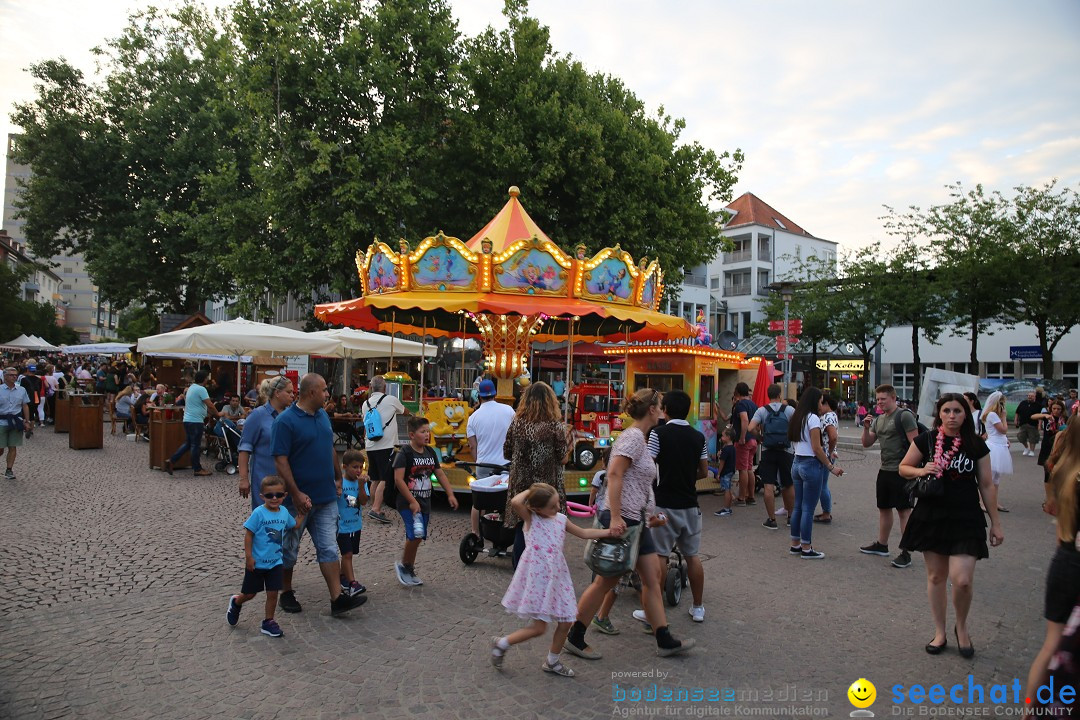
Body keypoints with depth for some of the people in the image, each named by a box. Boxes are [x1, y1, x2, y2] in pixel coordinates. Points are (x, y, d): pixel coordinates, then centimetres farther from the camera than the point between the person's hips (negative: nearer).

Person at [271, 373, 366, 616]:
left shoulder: (323, 416, 8)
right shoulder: (285, 421, -15)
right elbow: (280, 460, -18)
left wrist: (338, 478, 17)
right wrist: (296, 494, -22)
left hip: (326, 497, 6)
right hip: (300, 499, -6)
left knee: (329, 548, 4)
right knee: (289, 549, 12)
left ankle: (337, 599, 6)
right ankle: (286, 593, 30)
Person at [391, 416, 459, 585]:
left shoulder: (430, 452, 9)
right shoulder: (405, 453, -12)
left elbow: (440, 474, 16)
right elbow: (398, 479, -18)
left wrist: (450, 495, 7)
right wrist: (412, 502, -20)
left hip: (425, 503, 7)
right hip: (408, 503, -7)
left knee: (418, 537, 11)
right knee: (415, 535, -19)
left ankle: (410, 571, 26)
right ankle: (403, 565, 3)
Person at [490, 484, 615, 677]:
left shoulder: (561, 519, 10)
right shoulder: (531, 518, -8)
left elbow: (583, 533, 22)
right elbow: (515, 502, -29)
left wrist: (610, 532, 18)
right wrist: (528, 492, -11)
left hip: (556, 576, 7)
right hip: (537, 577, -7)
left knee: (565, 622, 8)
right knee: (539, 628, -6)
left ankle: (552, 662, 30)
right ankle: (501, 643, 16)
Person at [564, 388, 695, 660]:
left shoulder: (639, 438, 15)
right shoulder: (633, 437, -15)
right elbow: (614, 473, -25)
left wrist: (649, 515, 20)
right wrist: (615, 517, -29)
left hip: (635, 520, 10)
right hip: (622, 520, -10)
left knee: (652, 577, 12)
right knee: (606, 581, 1)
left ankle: (665, 641, 20)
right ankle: (574, 638, 14)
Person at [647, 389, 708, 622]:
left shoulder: (659, 433, -10)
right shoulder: (698, 437, 4)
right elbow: (704, 472, 9)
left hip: (664, 504, -5)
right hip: (690, 504, 5)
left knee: (659, 556, 2)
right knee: (692, 555, 15)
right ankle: (698, 608, 24)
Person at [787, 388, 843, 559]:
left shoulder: (796, 418, 11)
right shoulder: (813, 418, -13)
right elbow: (816, 448, -16)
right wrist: (831, 467, -11)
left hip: (797, 463, 8)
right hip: (811, 465, -8)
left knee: (798, 506, 14)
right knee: (808, 509, -1)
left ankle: (795, 545, 20)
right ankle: (806, 549, 5)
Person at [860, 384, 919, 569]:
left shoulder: (904, 416, -10)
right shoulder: (879, 419, 13)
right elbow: (867, 443, 15)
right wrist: (866, 427, -2)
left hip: (901, 471, -8)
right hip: (884, 470, 8)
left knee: (904, 510, -4)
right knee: (884, 508, 16)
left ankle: (906, 553, 0)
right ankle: (882, 545, 28)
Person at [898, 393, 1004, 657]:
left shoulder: (977, 445, -1)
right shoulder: (926, 440, -2)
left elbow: (986, 485, 4)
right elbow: (903, 468, 8)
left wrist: (995, 523, 6)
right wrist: (921, 470, -14)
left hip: (965, 519, -1)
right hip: (931, 516, 1)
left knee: (962, 580, -11)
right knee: (936, 577, 10)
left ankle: (961, 628, 18)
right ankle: (940, 633, 26)